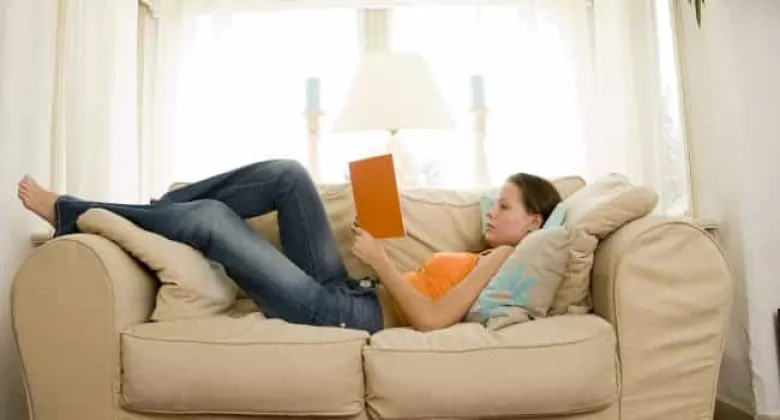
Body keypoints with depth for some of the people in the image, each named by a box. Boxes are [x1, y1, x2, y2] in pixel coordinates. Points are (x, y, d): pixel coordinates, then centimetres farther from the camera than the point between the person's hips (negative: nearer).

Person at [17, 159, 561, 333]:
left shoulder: (503, 260, -9)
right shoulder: (484, 257, 19)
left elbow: (430, 319, -22)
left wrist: (379, 261, -15)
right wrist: (380, 254, 8)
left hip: (342, 314, -9)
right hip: (345, 292, 9)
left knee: (209, 219, -11)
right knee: (287, 174, -1)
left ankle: (70, 214, 9)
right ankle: (155, 212, 8)